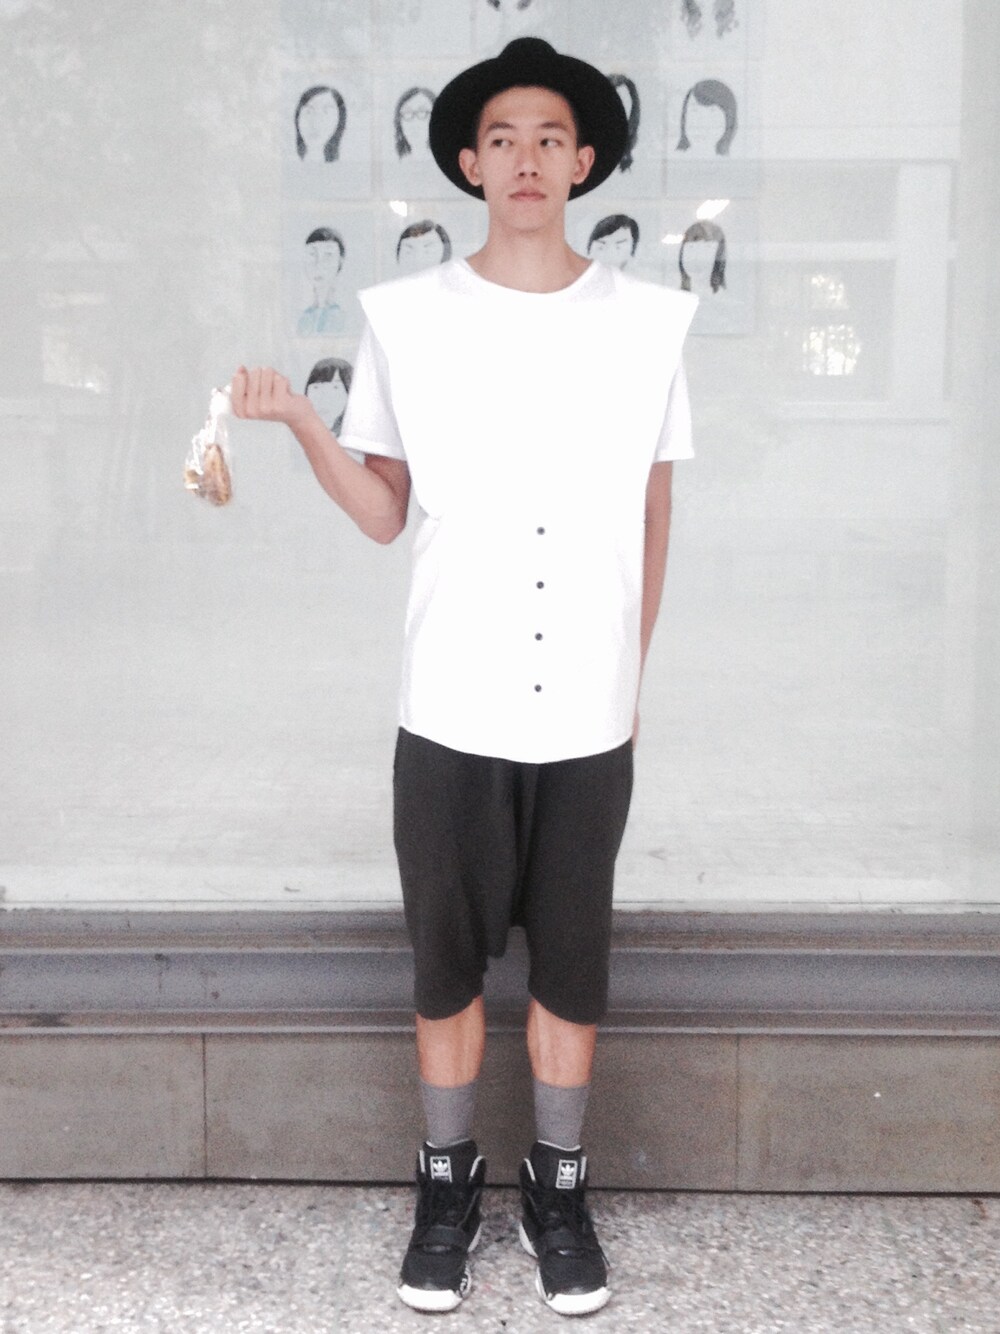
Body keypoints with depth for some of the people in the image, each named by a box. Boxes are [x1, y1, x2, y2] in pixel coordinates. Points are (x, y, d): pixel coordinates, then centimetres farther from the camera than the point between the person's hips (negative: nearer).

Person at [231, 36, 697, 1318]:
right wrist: (299, 421, -12)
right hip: (452, 708, 0)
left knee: (570, 958, 11)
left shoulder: (647, 321, 3)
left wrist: (631, 674, 11)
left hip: (588, 716, 1)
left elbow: (652, 514, 9)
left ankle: (559, 1191, 29)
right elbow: (384, 514, 4)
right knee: (448, 956, 11)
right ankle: (447, 1182, 29)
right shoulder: (406, 317, 1)